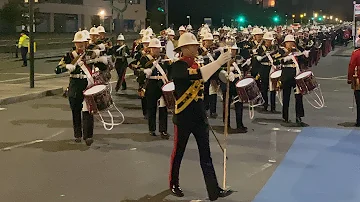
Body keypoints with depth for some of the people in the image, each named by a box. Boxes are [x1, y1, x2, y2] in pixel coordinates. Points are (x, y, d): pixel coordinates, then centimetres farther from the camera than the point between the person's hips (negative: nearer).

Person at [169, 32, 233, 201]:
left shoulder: (197, 65, 12)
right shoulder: (177, 66, -14)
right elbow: (195, 76, -32)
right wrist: (218, 62, -34)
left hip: (199, 116, 7)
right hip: (183, 117, -7)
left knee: (206, 154, 4)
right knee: (178, 152, 9)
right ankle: (174, 184, 28)